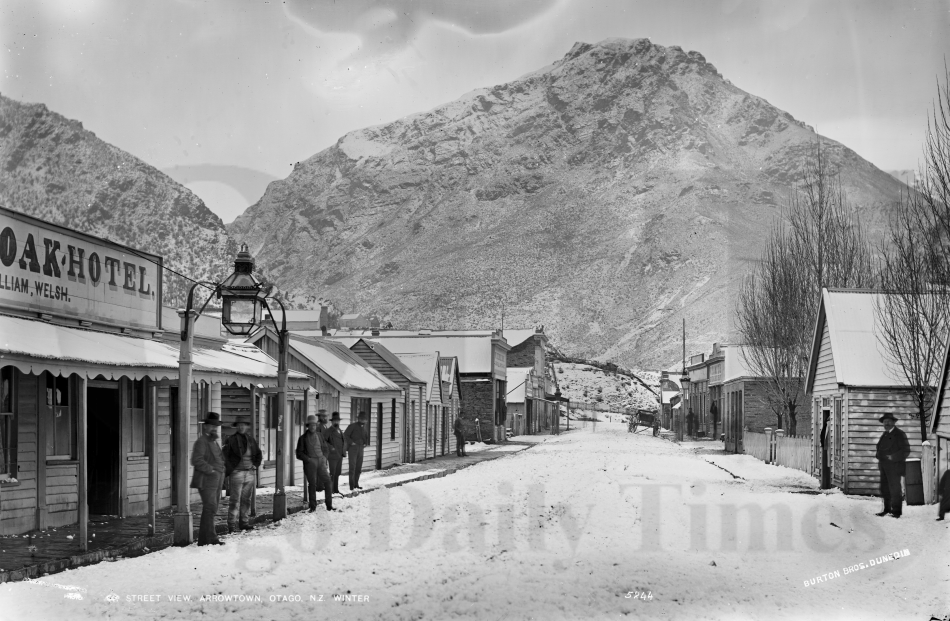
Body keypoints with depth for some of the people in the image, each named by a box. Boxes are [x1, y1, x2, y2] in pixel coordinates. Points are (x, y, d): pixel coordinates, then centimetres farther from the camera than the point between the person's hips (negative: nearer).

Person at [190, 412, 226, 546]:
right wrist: (211, 470, -19)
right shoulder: (201, 442, -8)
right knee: (210, 508, -14)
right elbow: (196, 460, -20)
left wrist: (221, 471, 17)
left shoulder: (214, 442, 22)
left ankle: (203, 540, 14)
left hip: (216, 481, 9)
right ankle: (211, 538, -15)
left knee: (210, 510, 10)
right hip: (206, 481, -9)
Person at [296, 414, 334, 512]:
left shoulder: (319, 435, 13)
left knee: (327, 481, -5)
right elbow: (299, 453, 1)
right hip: (310, 463, -3)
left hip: (321, 461, 3)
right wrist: (308, 459, -12)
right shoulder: (303, 438, 2)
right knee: (312, 484, -1)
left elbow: (324, 448, 24)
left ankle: (329, 505, 2)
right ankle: (313, 507, 8)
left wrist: (324, 457, 7)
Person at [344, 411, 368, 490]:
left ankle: (356, 484, 12)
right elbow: (345, 435, -8)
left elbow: (366, 436, 28)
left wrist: (365, 443, 12)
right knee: (352, 467, -9)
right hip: (353, 448, -6)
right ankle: (352, 485, -9)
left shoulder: (364, 426, 13)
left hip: (360, 449, 6)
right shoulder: (352, 426, -6)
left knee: (359, 467, 5)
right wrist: (351, 442, -14)